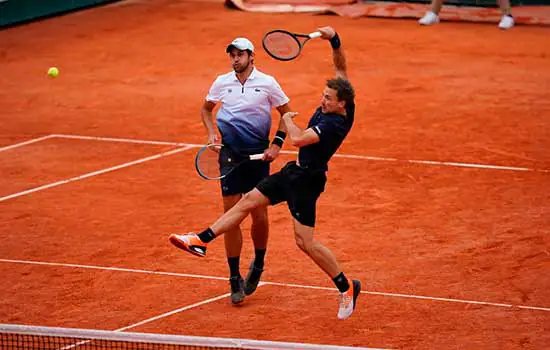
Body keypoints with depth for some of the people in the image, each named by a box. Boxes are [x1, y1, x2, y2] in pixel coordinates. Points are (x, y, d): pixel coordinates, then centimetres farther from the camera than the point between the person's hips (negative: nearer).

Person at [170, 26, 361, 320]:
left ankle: (346, 287, 6)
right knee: (249, 201, 10)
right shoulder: (333, 107, -3)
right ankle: (202, 241, 15)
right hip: (294, 172, 10)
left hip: (306, 180, -10)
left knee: (305, 243, -8)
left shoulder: (334, 124, -28)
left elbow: (298, 139, -35)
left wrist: (287, 119, -14)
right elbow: (341, 67, 7)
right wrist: (334, 40, -8)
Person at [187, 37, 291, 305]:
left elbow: (286, 113, 6)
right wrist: (211, 132, 4)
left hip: (258, 156, -1)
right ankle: (235, 280, 5)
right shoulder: (222, 83, 5)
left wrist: (276, 144, -5)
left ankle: (258, 265, 25)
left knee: (260, 217, -1)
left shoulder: (267, 83, -2)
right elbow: (206, 109, 22)